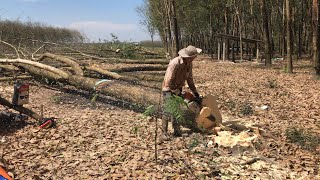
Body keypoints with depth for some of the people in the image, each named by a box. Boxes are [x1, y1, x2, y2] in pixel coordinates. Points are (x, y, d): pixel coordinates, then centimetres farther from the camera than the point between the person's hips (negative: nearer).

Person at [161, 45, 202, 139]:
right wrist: (178, 92, -19)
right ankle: (164, 133, -5)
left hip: (178, 89, 7)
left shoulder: (189, 64, -5)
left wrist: (195, 92, 4)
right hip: (169, 89, -7)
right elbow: (168, 81, -28)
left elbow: (189, 78, 6)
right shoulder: (174, 64, -30)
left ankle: (177, 131, 13)